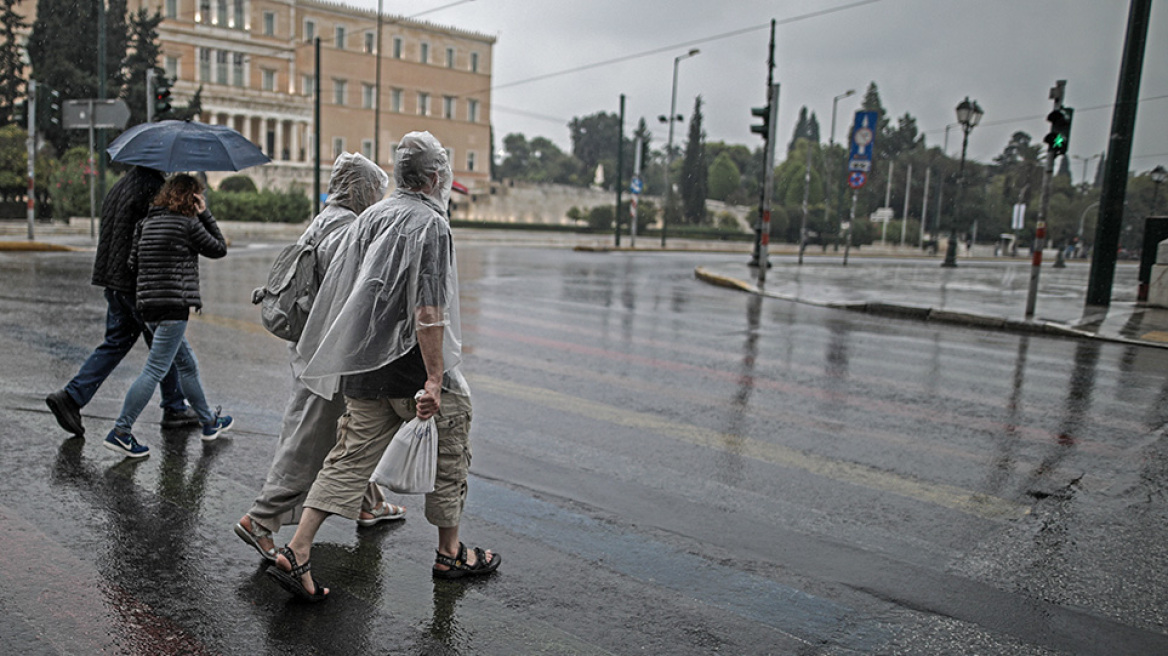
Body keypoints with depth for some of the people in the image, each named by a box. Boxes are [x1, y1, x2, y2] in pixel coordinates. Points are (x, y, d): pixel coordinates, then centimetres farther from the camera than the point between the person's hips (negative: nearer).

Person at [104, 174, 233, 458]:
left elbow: (133, 262, 10)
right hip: (174, 306, -8)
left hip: (148, 305, 8)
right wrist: (205, 215, 5)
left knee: (188, 365, 17)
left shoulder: (146, 222, 12)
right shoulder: (188, 224, -8)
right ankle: (121, 431, -6)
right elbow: (219, 249, 4)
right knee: (155, 369, -6)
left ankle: (209, 422, 28)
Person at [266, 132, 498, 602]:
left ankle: (296, 554, 4)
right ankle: (450, 554, 24)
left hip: (364, 366, 7)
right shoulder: (431, 224, -13)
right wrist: (434, 379, -21)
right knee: (449, 456, 11)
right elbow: (428, 312, -22)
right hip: (411, 367, -7)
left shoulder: (369, 217, 11)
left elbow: (340, 293, 14)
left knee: (349, 459, 11)